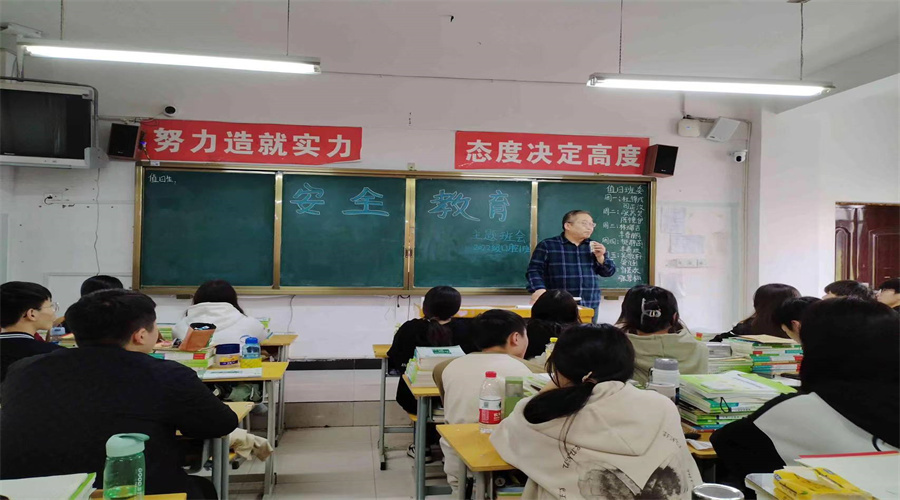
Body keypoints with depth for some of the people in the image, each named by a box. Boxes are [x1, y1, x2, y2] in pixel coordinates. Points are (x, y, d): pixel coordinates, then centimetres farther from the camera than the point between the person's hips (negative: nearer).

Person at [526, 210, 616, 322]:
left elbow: (609, 272, 15)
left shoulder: (594, 246, 14)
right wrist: (539, 290, -23)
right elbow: (535, 270, -6)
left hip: (590, 306, 4)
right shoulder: (547, 246, 0)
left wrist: (600, 257, -3)